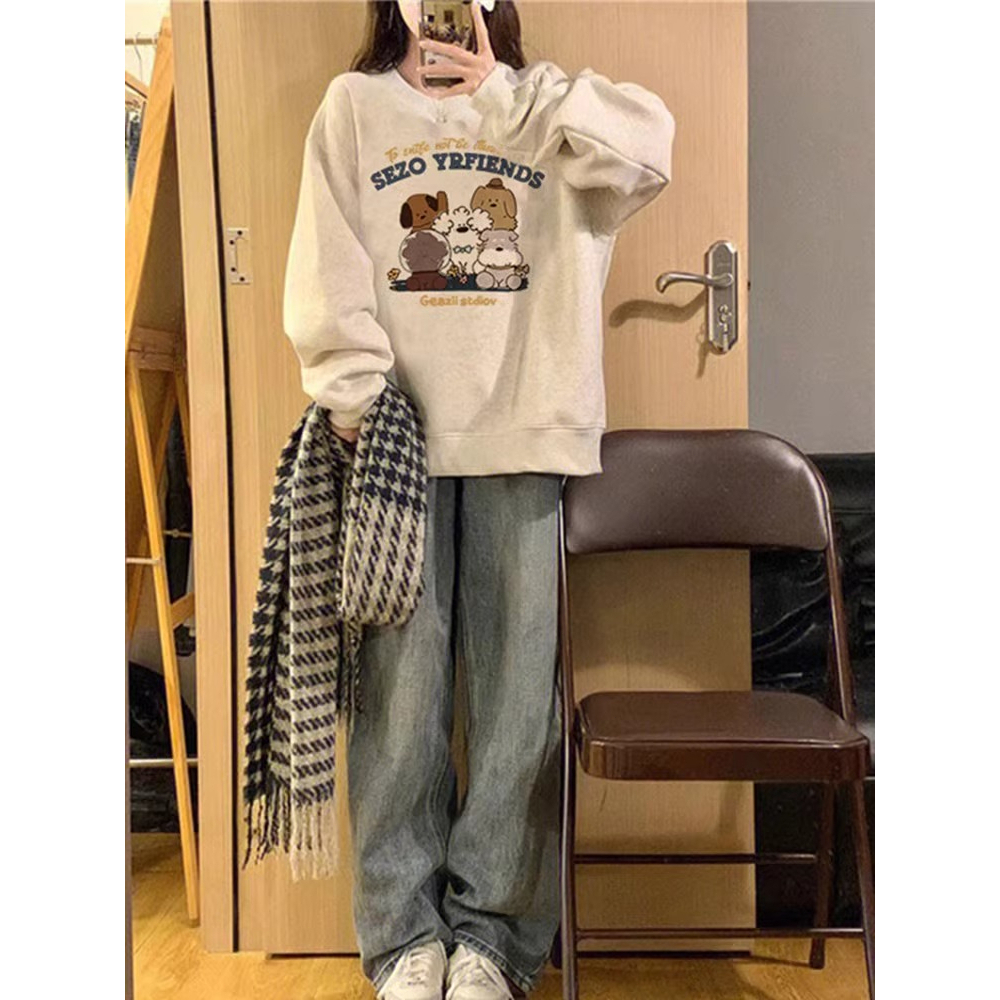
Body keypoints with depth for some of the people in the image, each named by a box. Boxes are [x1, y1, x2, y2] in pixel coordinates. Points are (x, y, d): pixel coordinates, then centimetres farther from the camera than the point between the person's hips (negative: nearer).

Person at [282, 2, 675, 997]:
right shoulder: (354, 106, 15)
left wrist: (505, 95, -7)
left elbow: (648, 148, -5)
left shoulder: (543, 108, 16)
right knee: (399, 695, 2)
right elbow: (328, 278, 3)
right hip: (399, 441, 0)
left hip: (523, 438, 1)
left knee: (517, 698, 2)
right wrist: (360, 411, -8)